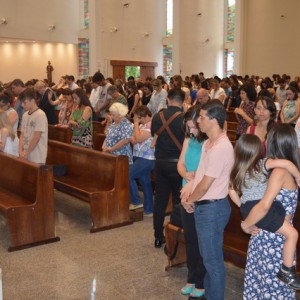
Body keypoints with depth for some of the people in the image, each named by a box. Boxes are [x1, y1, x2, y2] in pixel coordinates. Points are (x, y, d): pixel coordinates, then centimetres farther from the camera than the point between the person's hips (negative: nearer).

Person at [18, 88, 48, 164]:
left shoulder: (40, 115, -13)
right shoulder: (25, 115, 10)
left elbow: (36, 138, -16)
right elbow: (22, 135, 10)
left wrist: (26, 153, -11)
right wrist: (20, 151, -3)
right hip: (26, 156, 7)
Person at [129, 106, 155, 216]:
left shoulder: (151, 125, -17)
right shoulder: (142, 125, 14)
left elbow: (139, 138, -25)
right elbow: (134, 140, 15)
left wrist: (136, 124, -14)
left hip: (146, 159, -10)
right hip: (140, 157, 10)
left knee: (128, 175, -15)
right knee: (145, 183, 12)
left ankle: (136, 202, -3)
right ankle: (148, 210, 18)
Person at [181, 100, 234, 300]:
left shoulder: (221, 148, -24)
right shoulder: (209, 142, 8)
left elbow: (205, 185, -21)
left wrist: (188, 200, -6)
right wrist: (190, 185, -2)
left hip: (212, 208, -10)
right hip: (205, 206, 10)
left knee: (213, 259, 6)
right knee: (207, 255, 23)